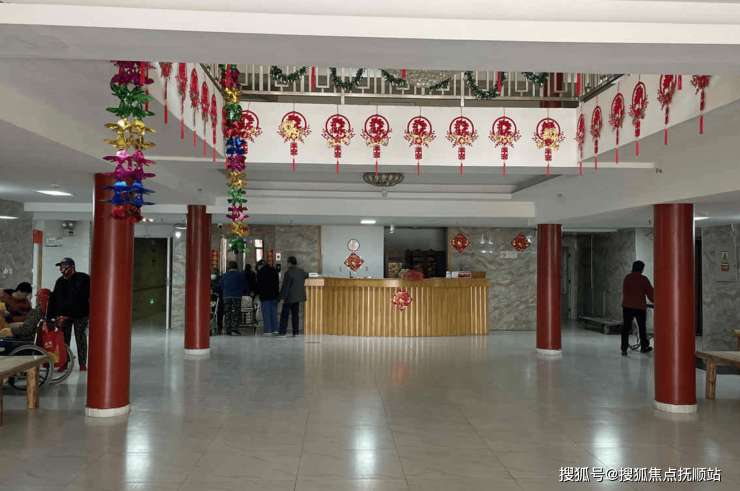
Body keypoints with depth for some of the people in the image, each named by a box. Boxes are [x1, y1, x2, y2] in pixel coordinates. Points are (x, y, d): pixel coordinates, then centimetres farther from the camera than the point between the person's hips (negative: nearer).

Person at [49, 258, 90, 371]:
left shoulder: (83, 278, -4)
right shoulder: (60, 282, 12)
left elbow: (91, 296, -5)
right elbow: (54, 299, 17)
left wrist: (91, 313, -10)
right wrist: (52, 315, 11)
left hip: (80, 315, -4)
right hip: (64, 315, 4)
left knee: (81, 339, 3)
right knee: (64, 340, 5)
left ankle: (82, 364, 11)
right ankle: (63, 363, 14)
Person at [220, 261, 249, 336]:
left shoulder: (224, 276, 14)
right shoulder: (240, 275, 3)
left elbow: (221, 287, 19)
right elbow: (245, 286, 8)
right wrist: (247, 291, 27)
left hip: (226, 296, 3)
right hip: (236, 296, -3)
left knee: (227, 314, 4)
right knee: (236, 313, -2)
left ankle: (228, 331, 1)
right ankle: (234, 330, -10)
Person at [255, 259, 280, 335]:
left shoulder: (260, 272, -7)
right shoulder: (274, 271, 12)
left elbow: (259, 284, -8)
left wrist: (258, 293, 4)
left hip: (265, 295, -5)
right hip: (274, 295, 5)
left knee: (266, 313, -2)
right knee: (274, 313, 8)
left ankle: (268, 329, -4)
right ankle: (275, 329, 7)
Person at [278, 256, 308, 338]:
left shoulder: (288, 273, -16)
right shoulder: (301, 272, 4)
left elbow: (285, 287, -17)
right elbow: (306, 275, 29)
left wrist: (282, 298, -13)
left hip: (289, 297, -6)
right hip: (298, 297, 6)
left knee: (284, 315, 2)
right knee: (295, 314, 11)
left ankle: (283, 332, 2)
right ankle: (295, 332, 10)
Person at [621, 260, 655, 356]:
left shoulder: (627, 278, 5)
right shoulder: (643, 279, -6)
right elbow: (650, 292, 0)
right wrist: (655, 301, 16)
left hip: (627, 306, 3)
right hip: (640, 306, -3)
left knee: (626, 327, 5)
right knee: (642, 327, 14)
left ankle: (624, 348, 0)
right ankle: (644, 347, 26)